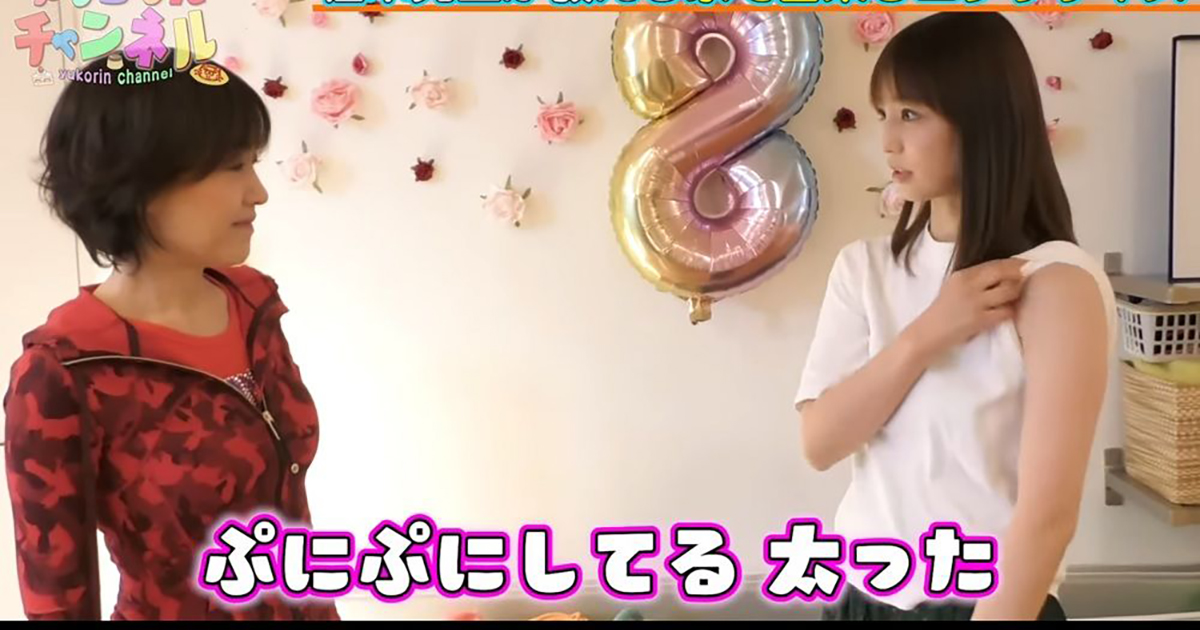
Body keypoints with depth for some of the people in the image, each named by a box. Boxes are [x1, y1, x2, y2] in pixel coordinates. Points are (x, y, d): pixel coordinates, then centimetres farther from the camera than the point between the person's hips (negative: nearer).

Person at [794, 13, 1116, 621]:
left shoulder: (1056, 281, -16)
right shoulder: (863, 266, 1)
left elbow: (1049, 510, -20)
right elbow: (819, 441, -7)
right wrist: (922, 338, -18)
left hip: (983, 601, -5)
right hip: (860, 593, 5)